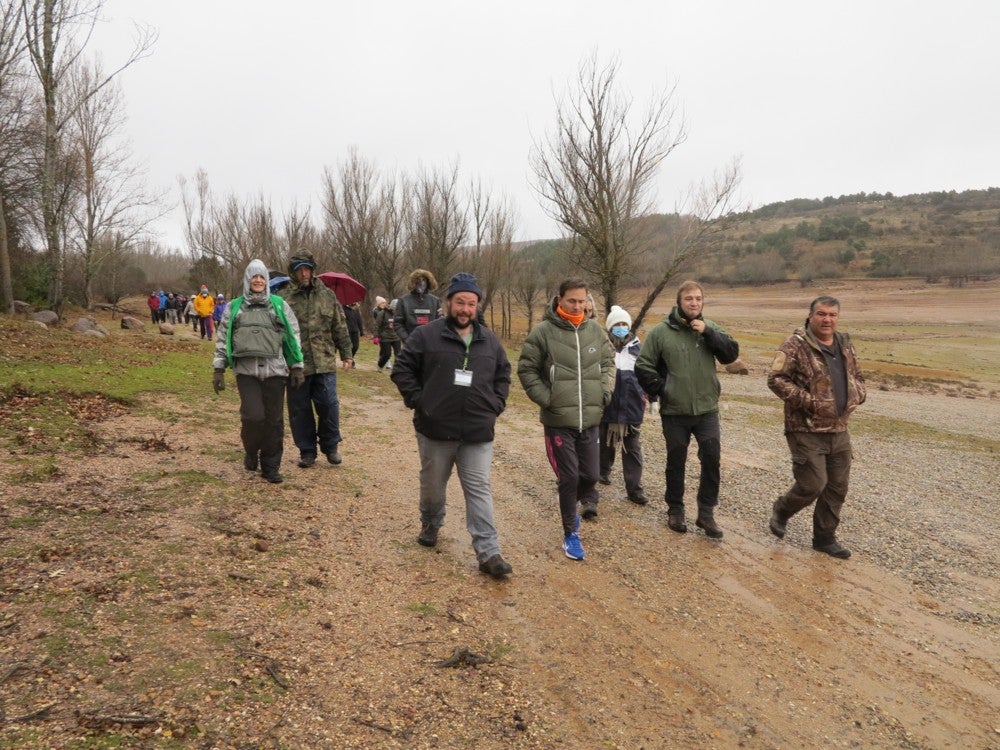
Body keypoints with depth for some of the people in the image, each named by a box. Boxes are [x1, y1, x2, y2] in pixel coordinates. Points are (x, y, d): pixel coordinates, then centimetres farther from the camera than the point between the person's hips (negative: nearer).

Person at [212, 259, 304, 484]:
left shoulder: (280, 305, 9)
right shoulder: (234, 307, 10)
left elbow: (293, 337, 8)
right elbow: (222, 339, 11)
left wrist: (297, 367, 4)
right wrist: (219, 370, 6)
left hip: (274, 370, 1)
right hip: (246, 370, 0)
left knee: (274, 420, 2)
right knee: (253, 416, -13)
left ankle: (271, 466, 15)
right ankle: (251, 451, 18)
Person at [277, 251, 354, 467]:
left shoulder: (327, 295, 6)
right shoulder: (283, 297, -2)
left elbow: (340, 328, 10)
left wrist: (346, 354, 7)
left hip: (324, 362, 1)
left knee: (329, 405, 3)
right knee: (300, 409, 7)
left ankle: (331, 446, 22)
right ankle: (307, 451, 22)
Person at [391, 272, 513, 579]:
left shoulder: (490, 341, 8)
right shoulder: (426, 335, -4)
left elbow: (503, 375, 19)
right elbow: (402, 369, -1)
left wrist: (495, 405, 6)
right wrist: (417, 401, -7)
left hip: (478, 433, 2)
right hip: (435, 429, -1)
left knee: (479, 490, 0)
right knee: (432, 485, 16)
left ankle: (488, 553, 1)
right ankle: (430, 525, 44)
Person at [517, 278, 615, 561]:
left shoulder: (595, 330, 5)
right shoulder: (543, 331, -8)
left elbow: (608, 362, 18)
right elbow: (526, 369, -3)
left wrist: (605, 391, 4)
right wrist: (545, 398, -10)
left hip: (590, 420, 4)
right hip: (558, 420, -4)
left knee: (590, 474, 7)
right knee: (568, 478, 0)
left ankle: (584, 500, 43)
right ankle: (570, 533, 18)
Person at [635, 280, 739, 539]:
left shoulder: (710, 328, 3)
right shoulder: (661, 331, -7)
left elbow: (732, 353, -8)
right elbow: (643, 367, -4)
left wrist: (708, 332, -16)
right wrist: (661, 391, -8)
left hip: (707, 409, 2)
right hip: (674, 412, -2)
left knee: (712, 460, -1)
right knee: (676, 463, 11)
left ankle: (706, 513, 14)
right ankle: (675, 511, 27)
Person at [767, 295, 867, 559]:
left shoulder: (845, 345, 10)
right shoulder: (795, 345, -12)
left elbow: (858, 377, 23)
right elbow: (775, 379, -18)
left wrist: (856, 396, 2)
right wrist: (809, 401, -21)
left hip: (839, 430, 7)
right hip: (807, 431, -7)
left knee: (838, 488, 10)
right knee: (813, 485, -7)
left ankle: (825, 538, 26)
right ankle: (781, 510, 23)